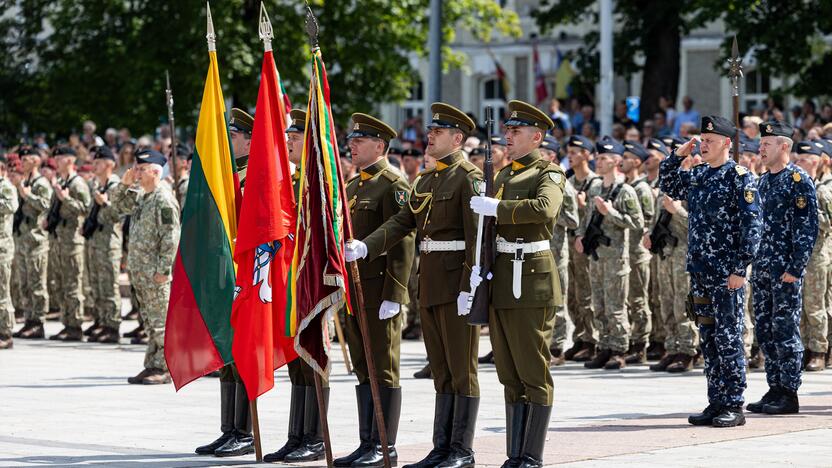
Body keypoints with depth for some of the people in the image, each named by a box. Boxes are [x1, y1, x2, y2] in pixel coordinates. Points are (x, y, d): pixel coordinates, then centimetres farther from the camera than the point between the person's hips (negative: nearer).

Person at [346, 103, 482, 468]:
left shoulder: (469, 177, -9)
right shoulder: (425, 180, 18)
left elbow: (477, 236, -15)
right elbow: (402, 222, 11)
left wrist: (469, 288, -21)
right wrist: (364, 248, -4)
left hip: (457, 284, -8)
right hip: (429, 284, 8)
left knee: (462, 369, -3)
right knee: (441, 370, 11)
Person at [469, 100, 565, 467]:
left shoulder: (549, 173, -4)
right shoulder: (503, 175, 18)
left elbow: (545, 208, -25)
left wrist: (496, 208, -20)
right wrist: (478, 266, 2)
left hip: (532, 283, -7)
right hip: (501, 282, 7)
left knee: (534, 374, -4)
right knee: (510, 377, 9)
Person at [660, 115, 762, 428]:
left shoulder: (740, 178, -8)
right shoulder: (696, 176, 12)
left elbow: (751, 226, -12)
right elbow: (668, 188, 29)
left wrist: (740, 270, -17)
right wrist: (677, 156, 13)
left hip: (727, 273, -7)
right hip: (699, 271, 7)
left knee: (728, 339, -5)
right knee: (708, 340, 10)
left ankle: (734, 407, 0)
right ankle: (716, 403, 15)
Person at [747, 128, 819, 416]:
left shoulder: (799, 181, -9)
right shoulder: (764, 181, 15)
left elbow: (807, 227, -14)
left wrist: (796, 269, -18)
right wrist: (753, 265, 16)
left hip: (785, 270, -8)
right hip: (761, 270, 8)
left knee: (785, 330, -5)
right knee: (765, 331, 9)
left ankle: (789, 395, -1)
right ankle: (775, 390, 15)